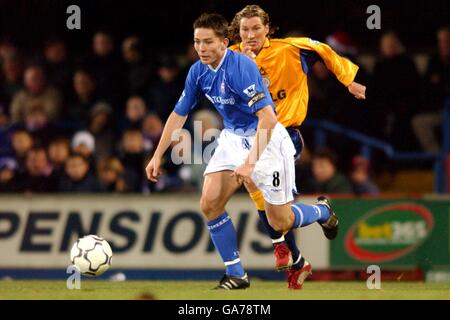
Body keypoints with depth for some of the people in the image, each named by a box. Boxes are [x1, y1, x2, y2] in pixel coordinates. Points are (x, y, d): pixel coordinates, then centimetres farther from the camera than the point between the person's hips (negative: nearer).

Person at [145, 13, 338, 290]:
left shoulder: (241, 67, -27)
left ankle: (323, 212, 32)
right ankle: (236, 275, 0)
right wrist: (158, 157, 8)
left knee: (280, 223, -1)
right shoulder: (198, 72, -4)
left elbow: (267, 118, -32)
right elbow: (179, 114, 9)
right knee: (210, 203, -11)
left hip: (267, 140, -7)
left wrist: (251, 162, -36)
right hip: (233, 138, 7)